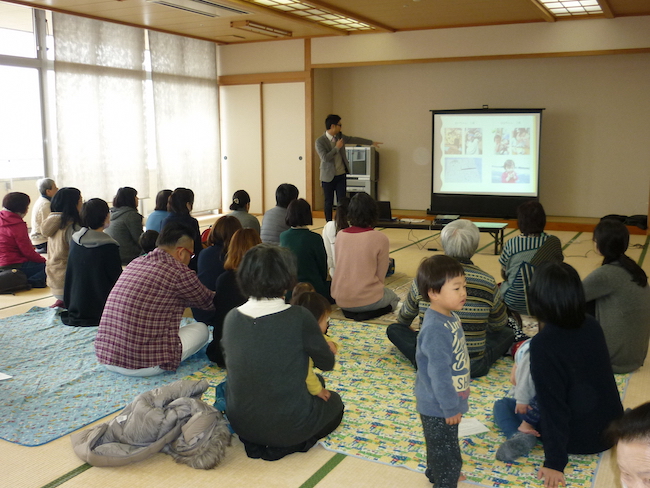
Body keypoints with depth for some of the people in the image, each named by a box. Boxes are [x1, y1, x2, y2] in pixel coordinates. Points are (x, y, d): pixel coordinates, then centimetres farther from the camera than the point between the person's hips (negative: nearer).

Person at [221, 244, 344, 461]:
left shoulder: (231, 318, -8)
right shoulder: (299, 318, -20)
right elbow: (326, 363, -5)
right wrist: (329, 348, 20)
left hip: (241, 424, 5)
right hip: (289, 426, -5)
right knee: (334, 402, 26)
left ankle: (255, 442, 12)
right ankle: (288, 445, 4)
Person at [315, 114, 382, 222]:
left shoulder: (339, 136, 6)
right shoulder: (320, 141, -13)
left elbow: (354, 139, 18)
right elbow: (325, 158, -24)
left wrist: (372, 143, 24)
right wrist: (337, 147, -18)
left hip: (341, 175, 5)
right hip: (328, 177, -5)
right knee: (329, 203, 3)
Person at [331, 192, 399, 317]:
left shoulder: (340, 235, 0)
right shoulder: (380, 238, -12)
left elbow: (338, 267, 10)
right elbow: (380, 276, -7)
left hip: (341, 301, 5)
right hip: (367, 300, -5)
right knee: (393, 298, 29)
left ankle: (350, 312, 7)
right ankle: (370, 312, -1)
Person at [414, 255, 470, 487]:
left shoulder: (450, 317, -1)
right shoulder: (435, 329, -32)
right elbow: (439, 373, -29)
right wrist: (451, 408, -21)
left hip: (446, 402, 10)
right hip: (439, 407, -10)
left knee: (440, 447, 30)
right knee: (446, 451, 9)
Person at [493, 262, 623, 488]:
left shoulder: (543, 344, -28)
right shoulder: (592, 325, -8)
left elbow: (553, 405, -27)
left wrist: (555, 463, -22)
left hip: (577, 439, -8)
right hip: (611, 431, 8)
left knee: (501, 405, 9)